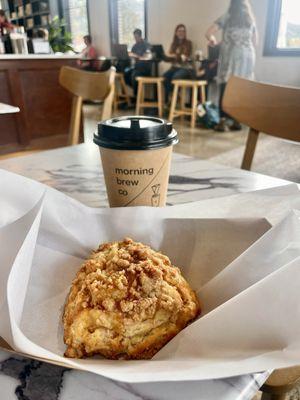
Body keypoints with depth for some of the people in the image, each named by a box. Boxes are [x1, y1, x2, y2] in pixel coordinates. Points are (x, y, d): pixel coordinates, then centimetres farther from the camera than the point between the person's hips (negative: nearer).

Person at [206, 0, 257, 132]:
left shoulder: (227, 17, 6)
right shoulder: (251, 20, 17)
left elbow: (208, 33, 0)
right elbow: (255, 42, 22)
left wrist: (212, 40, 20)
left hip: (230, 56, -3)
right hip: (247, 56, 3)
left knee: (226, 88, -3)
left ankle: (223, 121, -8)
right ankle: (237, 121, 4)